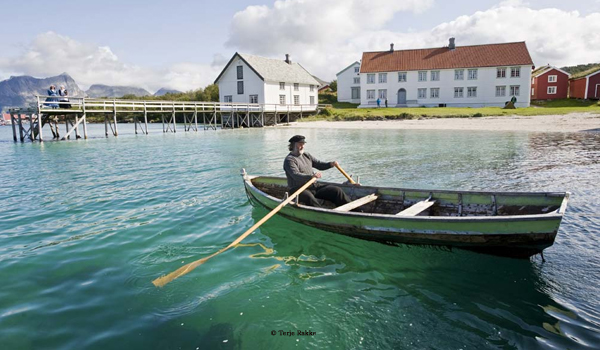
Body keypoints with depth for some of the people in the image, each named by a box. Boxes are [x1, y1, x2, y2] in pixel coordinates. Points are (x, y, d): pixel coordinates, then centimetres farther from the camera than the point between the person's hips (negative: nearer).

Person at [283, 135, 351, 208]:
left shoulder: (306, 155, 16)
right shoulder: (289, 160, -9)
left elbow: (319, 164, 20)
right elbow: (296, 175, -24)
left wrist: (330, 164, 0)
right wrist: (311, 176, -39)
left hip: (314, 186, 7)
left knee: (336, 190, -7)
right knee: (309, 198, -41)